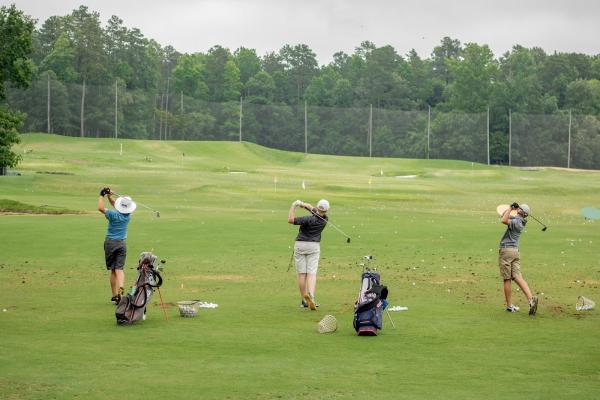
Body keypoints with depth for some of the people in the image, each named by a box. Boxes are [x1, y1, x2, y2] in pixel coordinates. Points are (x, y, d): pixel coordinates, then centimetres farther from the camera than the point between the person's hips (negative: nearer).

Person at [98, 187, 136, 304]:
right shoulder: (128, 216, -1)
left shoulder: (114, 215, -16)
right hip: (122, 243, 3)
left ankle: (114, 295, 6)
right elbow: (115, 205, 13)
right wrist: (109, 196, 6)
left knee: (113, 270, 5)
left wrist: (102, 195, -7)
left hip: (110, 243, -2)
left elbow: (101, 208, -19)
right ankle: (120, 289, -27)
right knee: (119, 269, -2)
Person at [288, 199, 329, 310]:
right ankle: (311, 295, -28)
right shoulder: (324, 219, -2)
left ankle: (304, 300, 7)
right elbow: (312, 209, 13)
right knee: (312, 273, -3)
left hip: (300, 245, -3)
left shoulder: (310, 219, -20)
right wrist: (303, 204, 0)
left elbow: (290, 219, -21)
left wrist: (293, 206, -11)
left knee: (301, 274, 4)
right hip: (314, 246, 3)